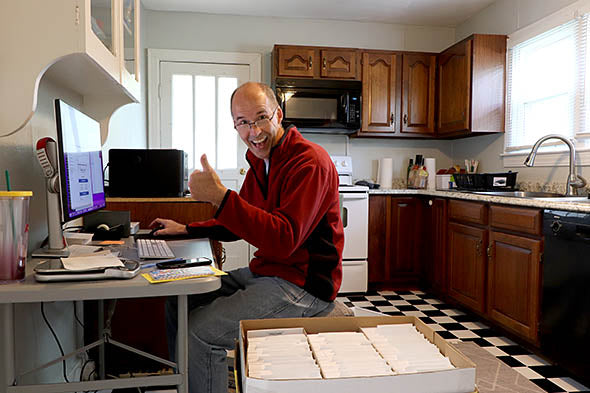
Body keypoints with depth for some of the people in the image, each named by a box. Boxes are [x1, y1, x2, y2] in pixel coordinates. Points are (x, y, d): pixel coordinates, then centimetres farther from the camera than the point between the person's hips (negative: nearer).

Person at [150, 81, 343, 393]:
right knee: (178, 303, 10)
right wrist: (186, 229, 15)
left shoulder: (309, 162, -18)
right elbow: (239, 224, 23)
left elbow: (284, 239, -29)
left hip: (301, 284, -9)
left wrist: (220, 196, -33)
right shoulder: (260, 162, 12)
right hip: (264, 272, 9)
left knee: (201, 330, -21)